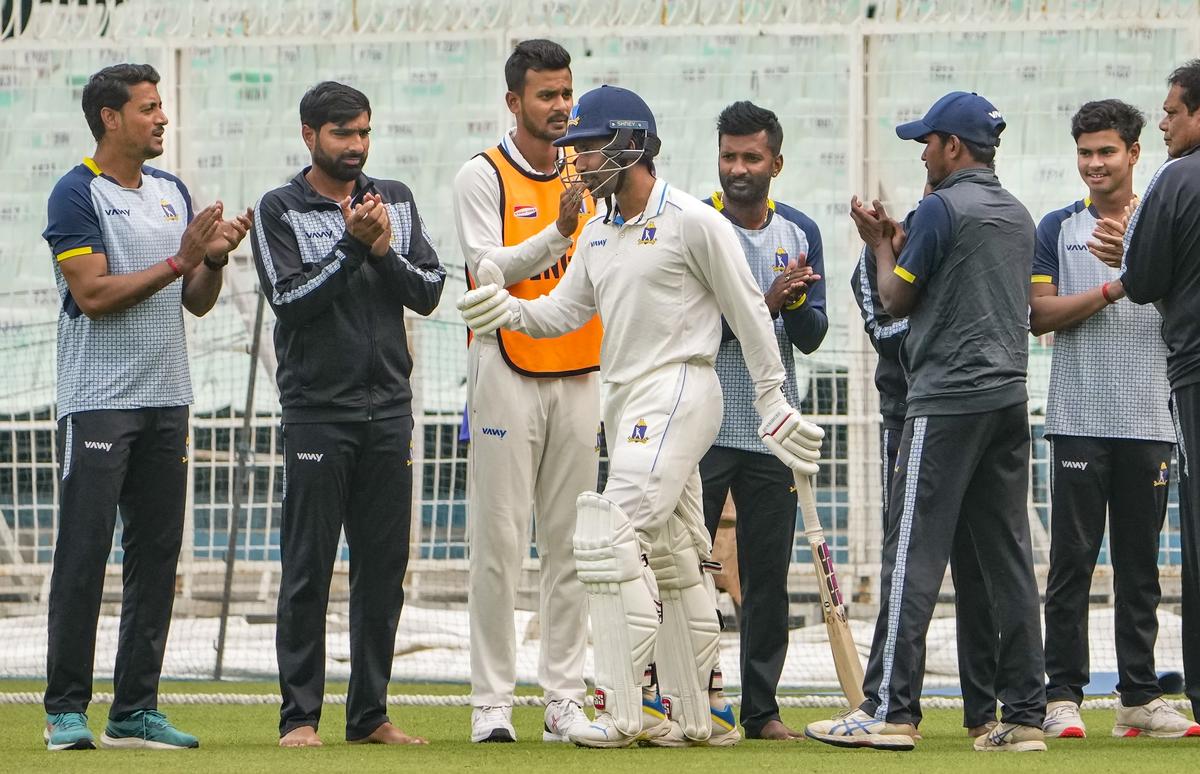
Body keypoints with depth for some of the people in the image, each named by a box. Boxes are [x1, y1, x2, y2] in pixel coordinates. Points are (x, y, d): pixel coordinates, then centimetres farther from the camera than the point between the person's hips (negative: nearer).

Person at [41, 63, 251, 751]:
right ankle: (67, 708, -2)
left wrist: (215, 260, -5)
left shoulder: (173, 192, 15)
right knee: (84, 553, -7)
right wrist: (179, 261, -17)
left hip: (167, 400, 7)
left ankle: (136, 711, 10)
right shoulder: (78, 195, -7)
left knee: (157, 554, 6)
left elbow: (196, 303, 15)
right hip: (99, 402, -7)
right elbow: (93, 294, -16)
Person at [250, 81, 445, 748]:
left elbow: (430, 291, 5)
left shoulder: (396, 200, 12)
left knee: (385, 567, 4)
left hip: (389, 409, 4)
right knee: (309, 567, -4)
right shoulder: (281, 211, 0)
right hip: (318, 410, -4)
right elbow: (290, 299, -11)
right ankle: (300, 715, 0)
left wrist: (384, 250, -11)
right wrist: (352, 245, -17)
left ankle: (371, 714, 10)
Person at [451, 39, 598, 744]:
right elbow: (489, 270, -14)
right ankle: (492, 701, -3)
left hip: (579, 376, 5)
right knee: (499, 540, -6)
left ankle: (566, 699, 7)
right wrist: (557, 232, -27)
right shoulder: (483, 177, -3)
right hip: (507, 374, -5)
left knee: (570, 542, 4)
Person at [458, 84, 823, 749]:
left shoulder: (693, 222, -10)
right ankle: (701, 714, 18)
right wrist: (513, 311, -8)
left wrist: (772, 402, -4)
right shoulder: (599, 232, 14)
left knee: (613, 537, -20)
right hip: (624, 403, 9)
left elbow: (747, 312, -6)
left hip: (679, 389, -9)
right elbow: (565, 309, 13)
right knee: (670, 557, 12)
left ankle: (623, 707, -21)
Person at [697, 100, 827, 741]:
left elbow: (812, 337, 2)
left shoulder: (800, 232, 9)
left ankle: (761, 709, 11)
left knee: (768, 576, 5)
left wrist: (796, 301, -19)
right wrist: (765, 303, -21)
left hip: (772, 432, 3)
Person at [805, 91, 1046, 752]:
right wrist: (900, 243, 21)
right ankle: (1023, 715, 3)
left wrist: (881, 246, 14)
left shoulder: (942, 207, -9)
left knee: (914, 555, -8)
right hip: (1009, 398, 8)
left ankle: (889, 710, -12)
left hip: (946, 403, -8)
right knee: (1008, 558, 6)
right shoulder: (1018, 216, 16)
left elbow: (896, 300, -3)